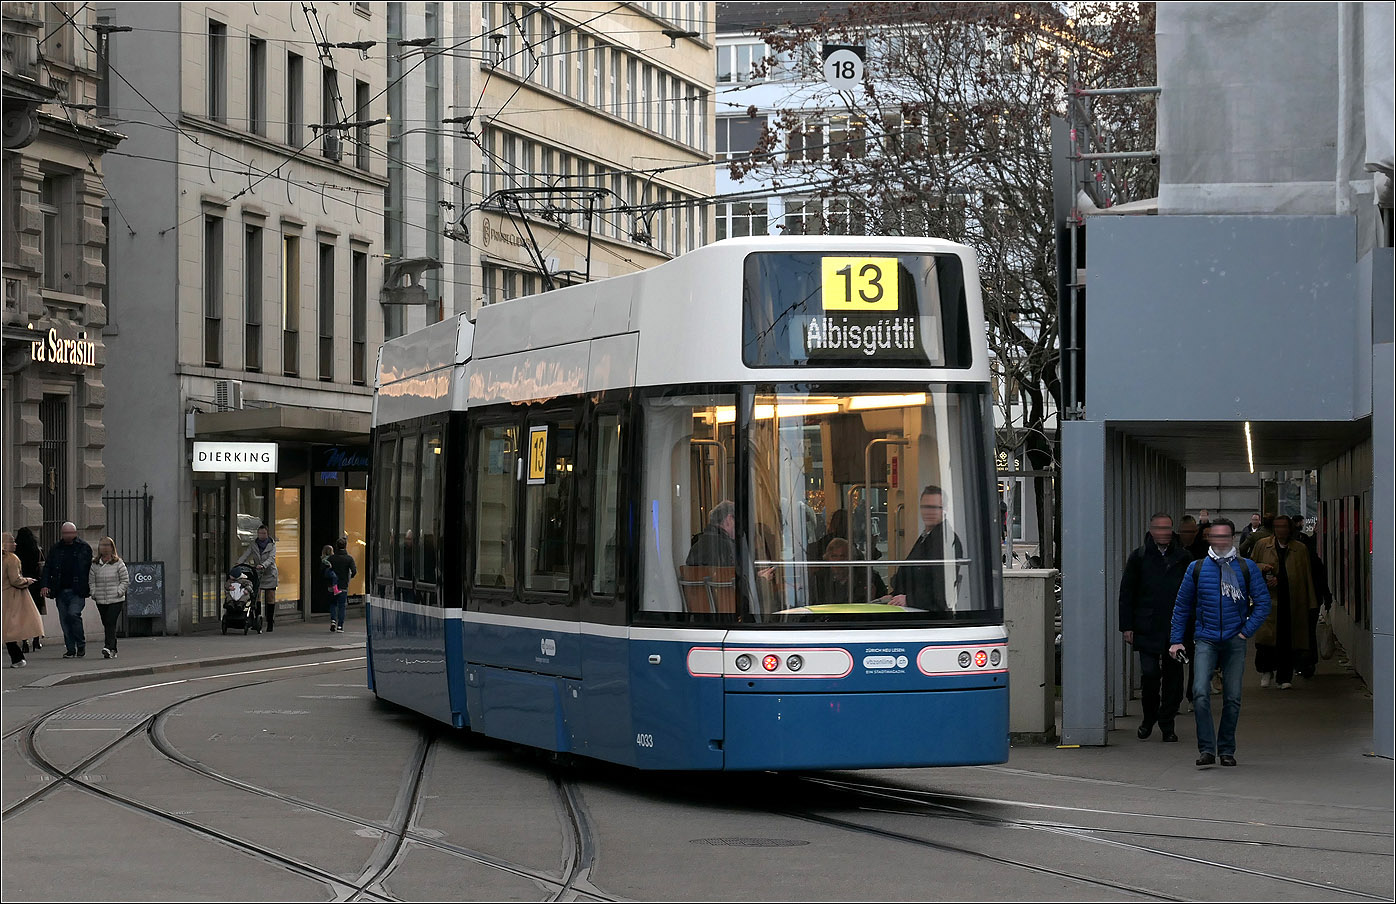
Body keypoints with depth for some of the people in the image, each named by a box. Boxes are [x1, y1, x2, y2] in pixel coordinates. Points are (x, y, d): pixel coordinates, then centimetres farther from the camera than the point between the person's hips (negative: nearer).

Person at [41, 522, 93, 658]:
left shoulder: (84, 547, 3)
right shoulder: (56, 548, 10)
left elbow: (91, 568, 6)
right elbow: (47, 567, 11)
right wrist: (45, 584, -2)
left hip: (77, 590, -4)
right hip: (61, 590, 4)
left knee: (73, 614, -19)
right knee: (64, 619, 3)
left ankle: (81, 644, -1)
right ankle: (70, 649, 11)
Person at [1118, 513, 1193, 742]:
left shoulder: (1183, 558, 8)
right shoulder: (1138, 557, 5)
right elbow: (1126, 594, 6)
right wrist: (1127, 626, -1)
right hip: (1147, 629, -1)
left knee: (1173, 676, 2)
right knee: (1149, 673, -7)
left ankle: (1167, 725, 12)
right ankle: (1149, 719, 14)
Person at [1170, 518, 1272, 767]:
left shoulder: (1247, 569, 5)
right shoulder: (1197, 569, 7)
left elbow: (1263, 603, 6)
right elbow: (1182, 606, 12)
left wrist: (1247, 631, -4)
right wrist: (1176, 640, 8)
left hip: (1234, 641, 0)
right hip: (1206, 640, 0)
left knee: (1232, 698, 4)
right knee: (1200, 693, -16)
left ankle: (1226, 749, 16)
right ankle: (1206, 749, -13)